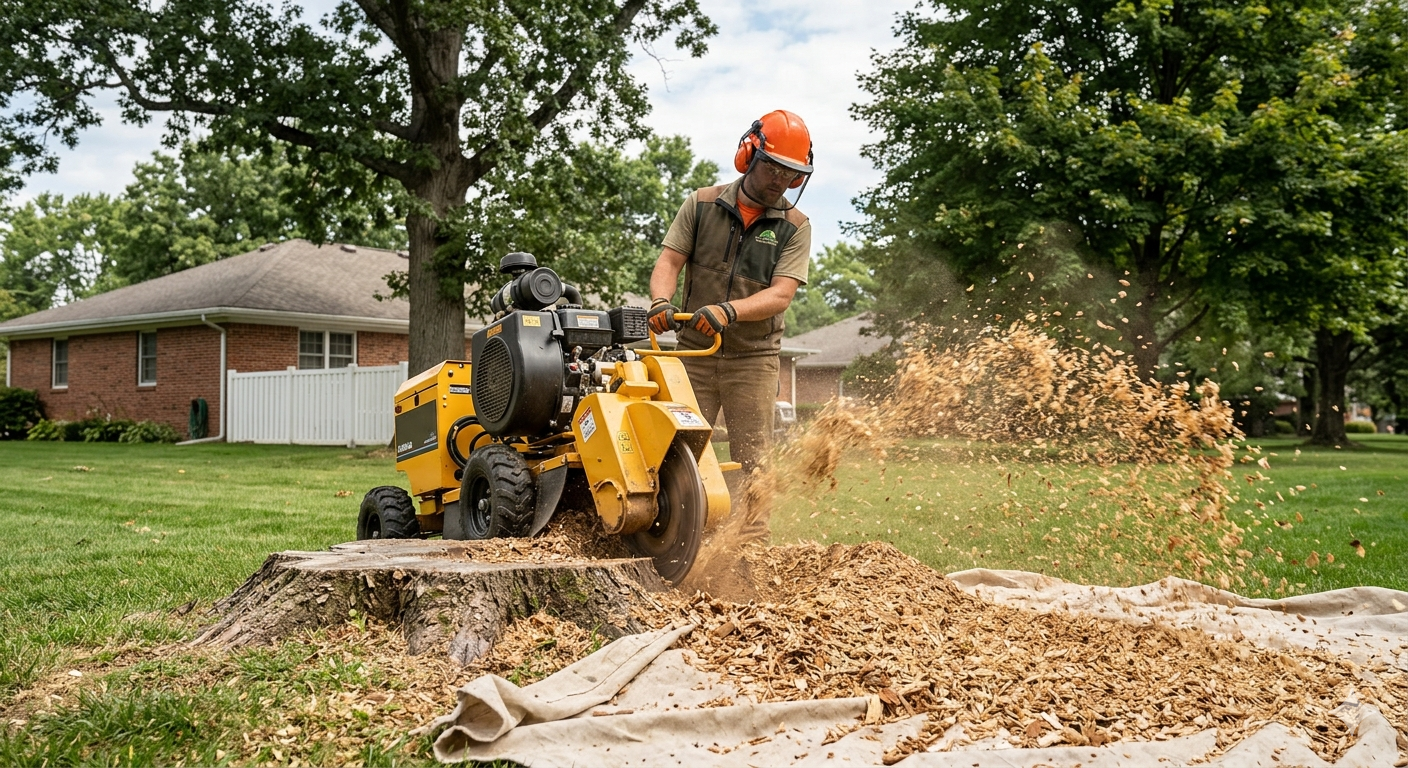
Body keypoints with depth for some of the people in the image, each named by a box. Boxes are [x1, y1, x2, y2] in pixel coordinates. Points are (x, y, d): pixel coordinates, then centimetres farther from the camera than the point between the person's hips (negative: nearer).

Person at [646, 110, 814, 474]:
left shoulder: (795, 227, 0)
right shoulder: (701, 205, 4)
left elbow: (780, 295, -11)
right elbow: (669, 262, -1)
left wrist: (729, 311, -29)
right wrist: (661, 301, -23)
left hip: (753, 360, -1)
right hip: (694, 353, 1)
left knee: (752, 463, -1)